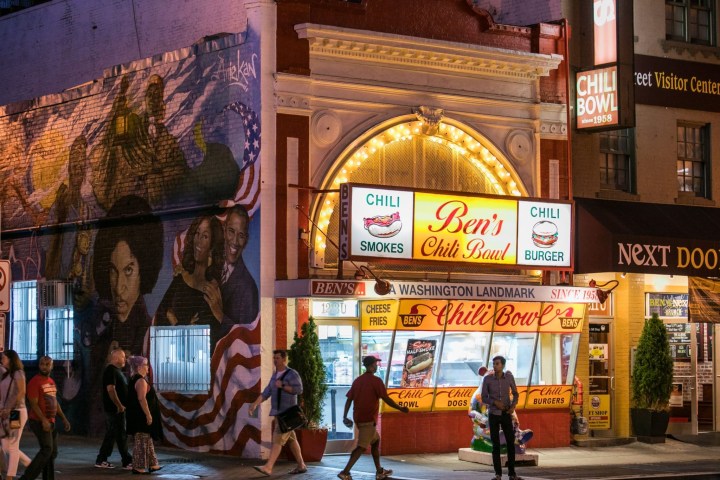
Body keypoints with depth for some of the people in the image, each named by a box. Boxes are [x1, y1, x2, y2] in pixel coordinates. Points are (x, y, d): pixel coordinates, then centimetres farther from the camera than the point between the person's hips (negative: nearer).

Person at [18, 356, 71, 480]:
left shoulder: (51, 382, 15)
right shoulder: (35, 382, -12)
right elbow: (34, 404, -18)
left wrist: (64, 418, 19)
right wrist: (43, 420, -27)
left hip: (51, 422, 9)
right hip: (40, 422, -9)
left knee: (52, 452, 10)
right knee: (47, 449, -16)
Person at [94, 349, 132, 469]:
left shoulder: (116, 370, 18)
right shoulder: (111, 371, -14)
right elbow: (110, 389, -23)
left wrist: (121, 405, 17)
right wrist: (119, 405, -22)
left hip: (118, 408, 10)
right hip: (115, 409, -10)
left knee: (111, 435, 12)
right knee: (121, 435, -5)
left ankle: (101, 460, 15)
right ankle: (127, 462, -1)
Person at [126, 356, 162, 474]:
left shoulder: (135, 380, 15)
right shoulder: (141, 381, -17)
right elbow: (142, 399, -25)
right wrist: (148, 415, -24)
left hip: (139, 416, 11)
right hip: (142, 416, -11)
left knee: (147, 441, 16)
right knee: (141, 442, -5)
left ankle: (152, 465, 23)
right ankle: (138, 467, -1)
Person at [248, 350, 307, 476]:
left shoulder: (292, 374, -9)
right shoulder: (275, 375, 15)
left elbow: (299, 390, -20)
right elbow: (266, 393, 11)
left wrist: (282, 386, -22)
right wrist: (254, 404, 0)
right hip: (278, 413, 9)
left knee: (277, 440, -14)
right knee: (291, 440, 13)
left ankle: (268, 467, -21)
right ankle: (301, 466, 21)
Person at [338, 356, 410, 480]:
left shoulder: (358, 380, 11)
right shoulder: (376, 380, -11)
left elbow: (349, 399, 9)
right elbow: (386, 399, -13)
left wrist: (345, 417, 12)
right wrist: (401, 409, -3)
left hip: (358, 417, 8)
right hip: (369, 419, -8)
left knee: (376, 440, 21)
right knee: (362, 446, -10)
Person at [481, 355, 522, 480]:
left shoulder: (509, 377, -4)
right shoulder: (487, 379, -9)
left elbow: (515, 394, 7)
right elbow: (484, 399, -4)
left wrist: (513, 406, -13)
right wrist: (495, 402, -24)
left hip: (506, 415, 1)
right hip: (493, 415, -1)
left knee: (510, 443, -3)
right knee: (496, 445, -2)